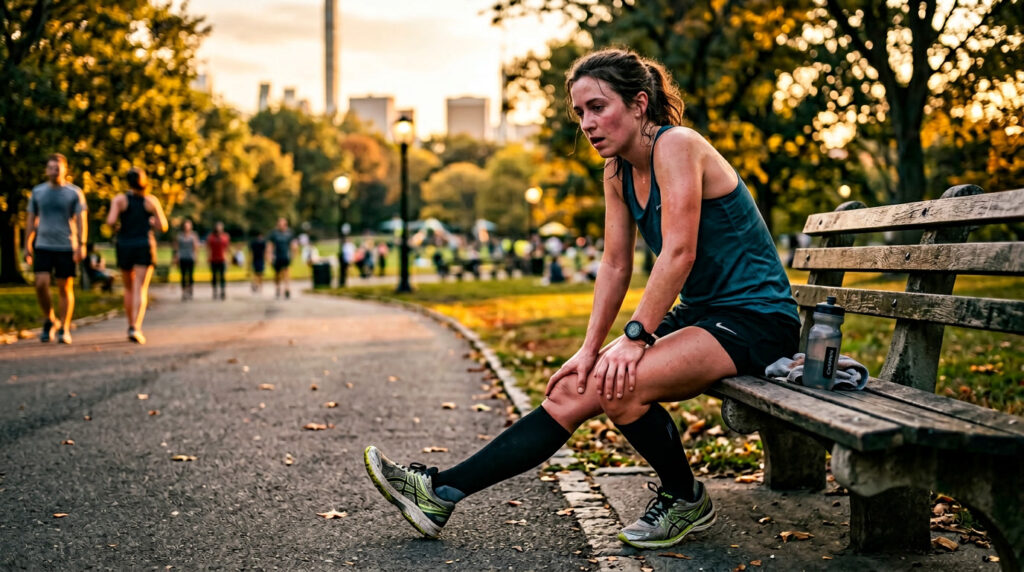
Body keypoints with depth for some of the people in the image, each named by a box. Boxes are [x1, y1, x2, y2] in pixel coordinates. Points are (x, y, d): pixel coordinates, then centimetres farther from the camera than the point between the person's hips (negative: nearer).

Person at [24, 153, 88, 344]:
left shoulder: (75, 193, 1)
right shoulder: (37, 191, 8)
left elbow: (81, 221, -2)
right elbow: (31, 220, 13)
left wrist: (82, 245, -12)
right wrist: (27, 245, 8)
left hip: (67, 247, -2)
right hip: (43, 247, 2)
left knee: (65, 288, 0)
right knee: (41, 284, -11)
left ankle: (64, 329, 9)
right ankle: (49, 321, 10)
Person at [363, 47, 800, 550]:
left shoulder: (676, 145, -17)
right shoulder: (618, 170, 8)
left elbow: (679, 253, -24)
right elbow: (615, 265, 6)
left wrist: (634, 338, -25)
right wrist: (589, 350, -3)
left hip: (755, 320, -8)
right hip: (701, 314, 8)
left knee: (620, 385, -28)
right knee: (574, 390, -7)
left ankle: (685, 500, -4)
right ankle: (443, 492, -6)